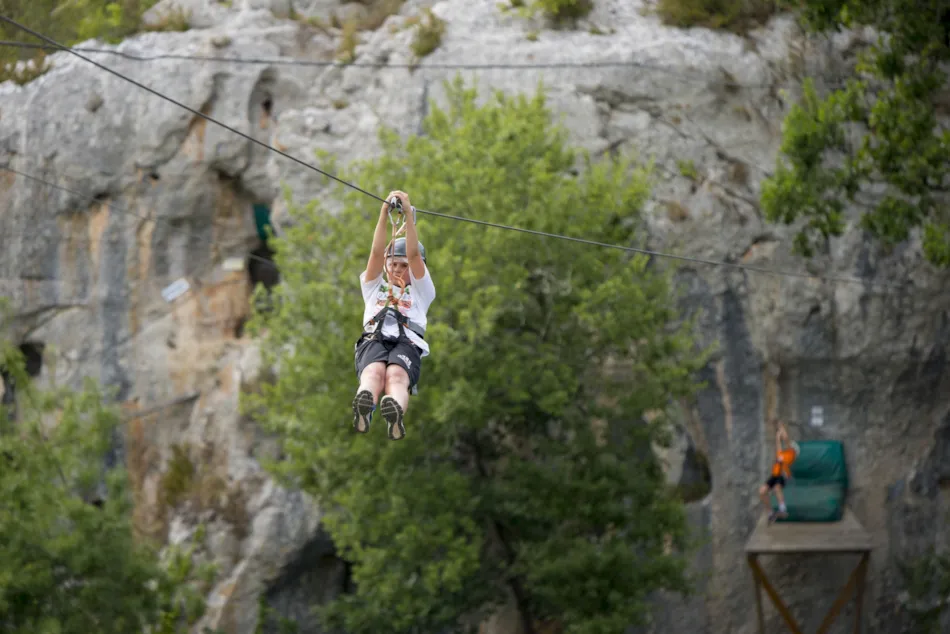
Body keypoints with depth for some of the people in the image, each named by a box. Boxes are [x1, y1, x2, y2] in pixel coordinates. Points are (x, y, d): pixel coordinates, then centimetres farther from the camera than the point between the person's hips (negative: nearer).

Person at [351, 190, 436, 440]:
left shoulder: (420, 290, 33)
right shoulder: (374, 286, 37)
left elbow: (413, 254, 19)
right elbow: (377, 252, 21)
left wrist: (409, 214, 10)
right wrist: (385, 213, 10)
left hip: (407, 343, 0)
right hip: (373, 339, 0)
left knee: (397, 375, -39)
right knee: (374, 371, -39)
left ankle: (395, 411, -73)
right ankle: (363, 406, -73)